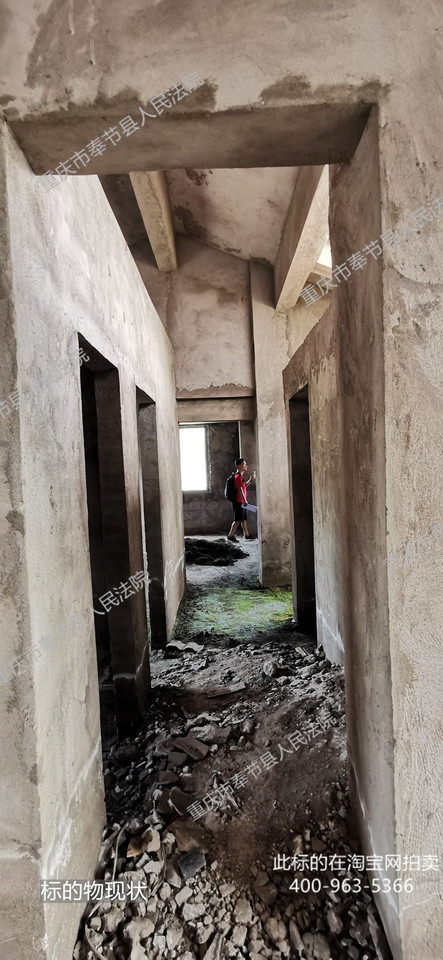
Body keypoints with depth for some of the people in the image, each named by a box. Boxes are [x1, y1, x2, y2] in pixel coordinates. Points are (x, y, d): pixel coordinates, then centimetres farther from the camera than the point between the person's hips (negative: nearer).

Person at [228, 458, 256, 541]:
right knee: (238, 520, -8)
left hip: (241, 502, 10)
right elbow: (240, 489, -22)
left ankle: (247, 535, 21)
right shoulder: (238, 476, -15)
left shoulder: (240, 476, 17)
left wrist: (250, 480, 15)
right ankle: (230, 536, -4)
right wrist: (244, 500, -26)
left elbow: (244, 486, 29)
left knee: (244, 519, 14)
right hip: (238, 502, -10)